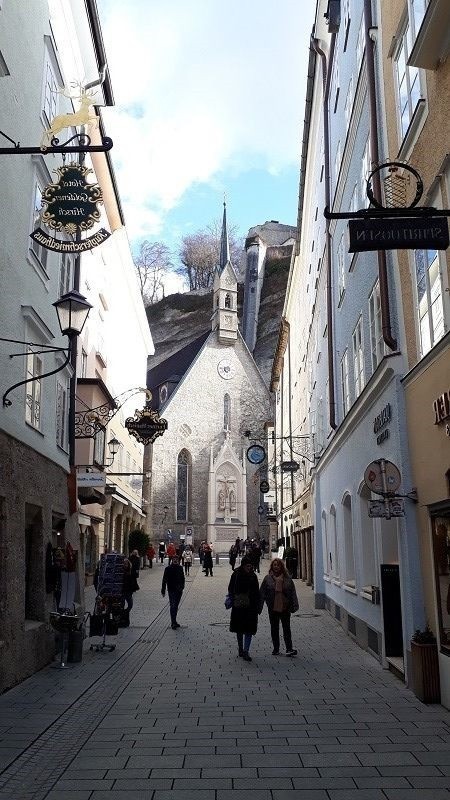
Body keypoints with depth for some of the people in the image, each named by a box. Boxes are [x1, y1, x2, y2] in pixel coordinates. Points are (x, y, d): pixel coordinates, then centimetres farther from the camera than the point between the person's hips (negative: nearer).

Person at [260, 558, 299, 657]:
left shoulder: (287, 578, 0)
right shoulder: (268, 578, -2)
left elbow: (292, 593, 2)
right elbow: (262, 593, 0)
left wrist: (294, 605, -3)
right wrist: (259, 607, -2)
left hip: (285, 607, -1)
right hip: (272, 608, 1)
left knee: (286, 628, -1)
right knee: (274, 629, 10)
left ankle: (289, 649, 1)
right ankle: (276, 649, 20)